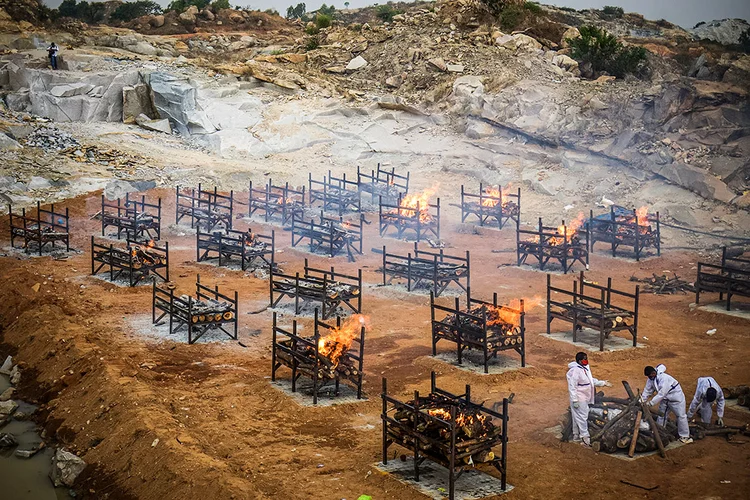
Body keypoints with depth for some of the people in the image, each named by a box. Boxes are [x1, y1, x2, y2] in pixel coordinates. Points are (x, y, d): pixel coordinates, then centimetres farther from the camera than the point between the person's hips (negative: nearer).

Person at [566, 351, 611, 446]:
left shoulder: (585, 368, 9)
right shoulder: (575, 371, -22)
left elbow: (592, 381, 22)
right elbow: (572, 386, -23)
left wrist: (603, 383, 17)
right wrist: (574, 400, -24)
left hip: (585, 398, 10)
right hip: (579, 399, -10)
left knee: (578, 417, 18)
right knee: (582, 417, -5)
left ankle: (576, 436, 28)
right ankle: (585, 438, 0)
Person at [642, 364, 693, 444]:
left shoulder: (664, 378, -35)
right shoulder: (651, 379, -10)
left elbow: (661, 394, -37)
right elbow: (647, 391, -2)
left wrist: (651, 403, -35)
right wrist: (642, 401, -14)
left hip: (676, 398, -8)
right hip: (665, 399, 8)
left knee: (681, 416, -1)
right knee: (661, 414, 16)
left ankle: (684, 436, 7)